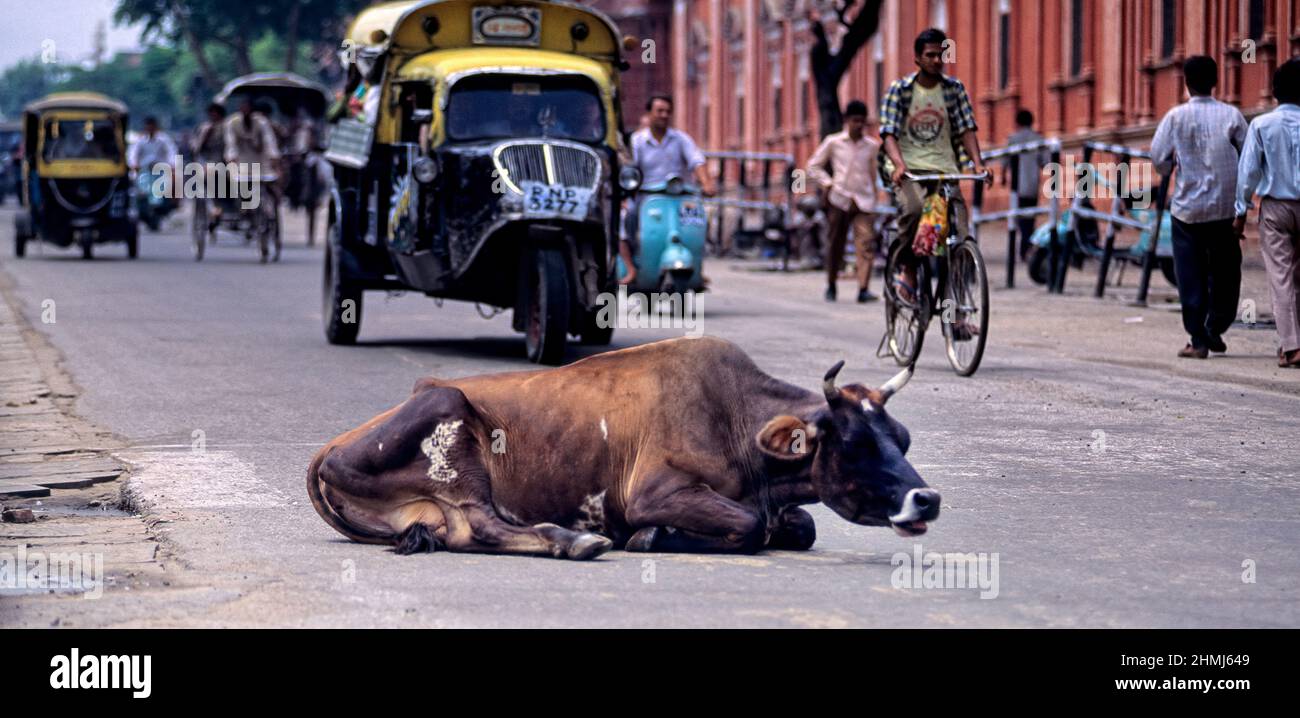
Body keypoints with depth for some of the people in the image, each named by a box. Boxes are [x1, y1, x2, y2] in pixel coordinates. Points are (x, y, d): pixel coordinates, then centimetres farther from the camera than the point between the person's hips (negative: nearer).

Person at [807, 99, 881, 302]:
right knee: (835, 244, 6)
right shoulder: (833, 142, 3)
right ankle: (831, 286, 23)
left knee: (866, 243, -14)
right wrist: (827, 184, -2)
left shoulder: (872, 146, 9)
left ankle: (864, 289, -19)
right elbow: (813, 166, 10)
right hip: (838, 200, -1)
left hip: (863, 201, 1)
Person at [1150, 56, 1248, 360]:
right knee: (1225, 272, 14)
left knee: (1191, 275, 4)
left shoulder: (1176, 117, -6)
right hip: (1225, 207, 1)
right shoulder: (1231, 115, -3)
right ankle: (1215, 330, 12)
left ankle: (1198, 340, 0)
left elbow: (1158, 158, -7)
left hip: (1187, 207, -1)